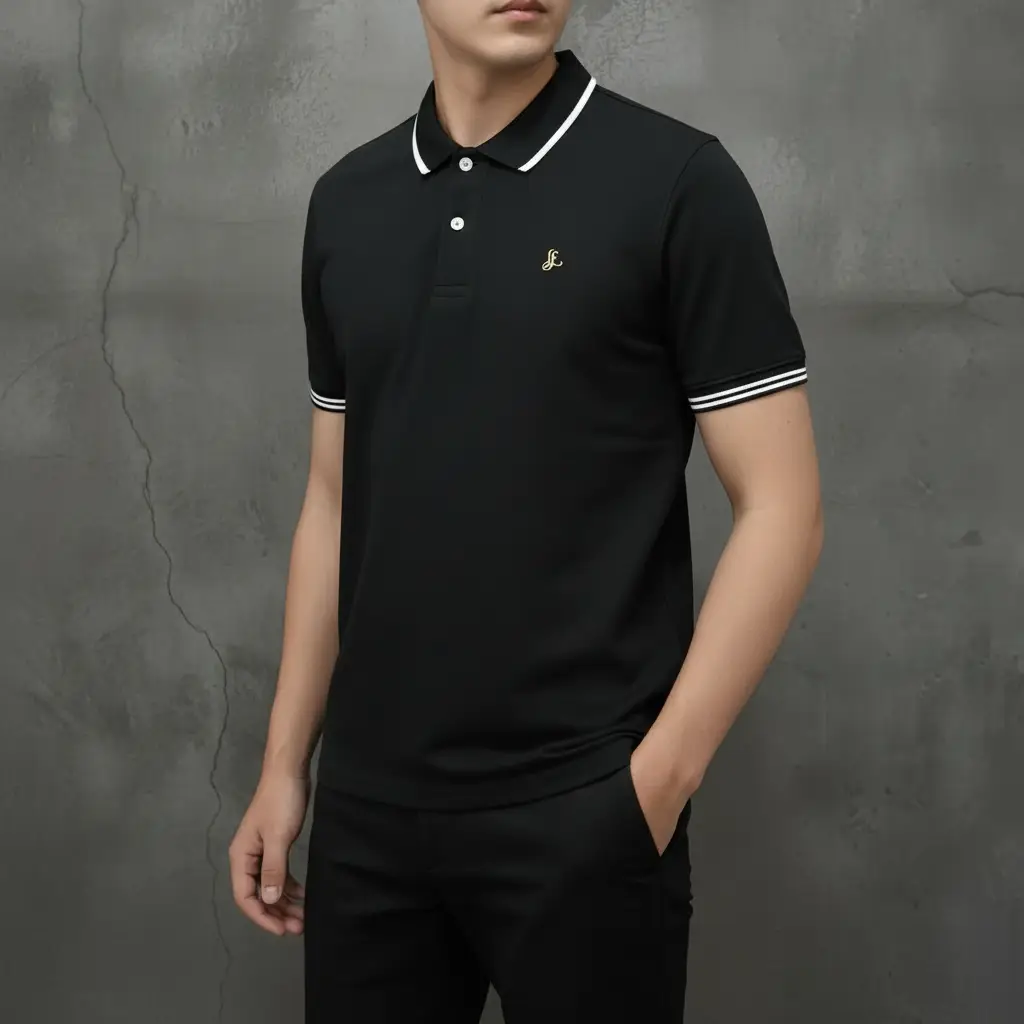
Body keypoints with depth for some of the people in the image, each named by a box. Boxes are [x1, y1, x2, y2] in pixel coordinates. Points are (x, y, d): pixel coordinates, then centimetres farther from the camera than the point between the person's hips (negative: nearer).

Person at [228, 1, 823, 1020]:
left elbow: (780, 506, -8)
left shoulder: (677, 180, -7)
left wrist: (659, 777, -12)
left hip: (579, 808, -4)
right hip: (367, 802, 5)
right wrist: (284, 761, 11)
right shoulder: (345, 202, 8)